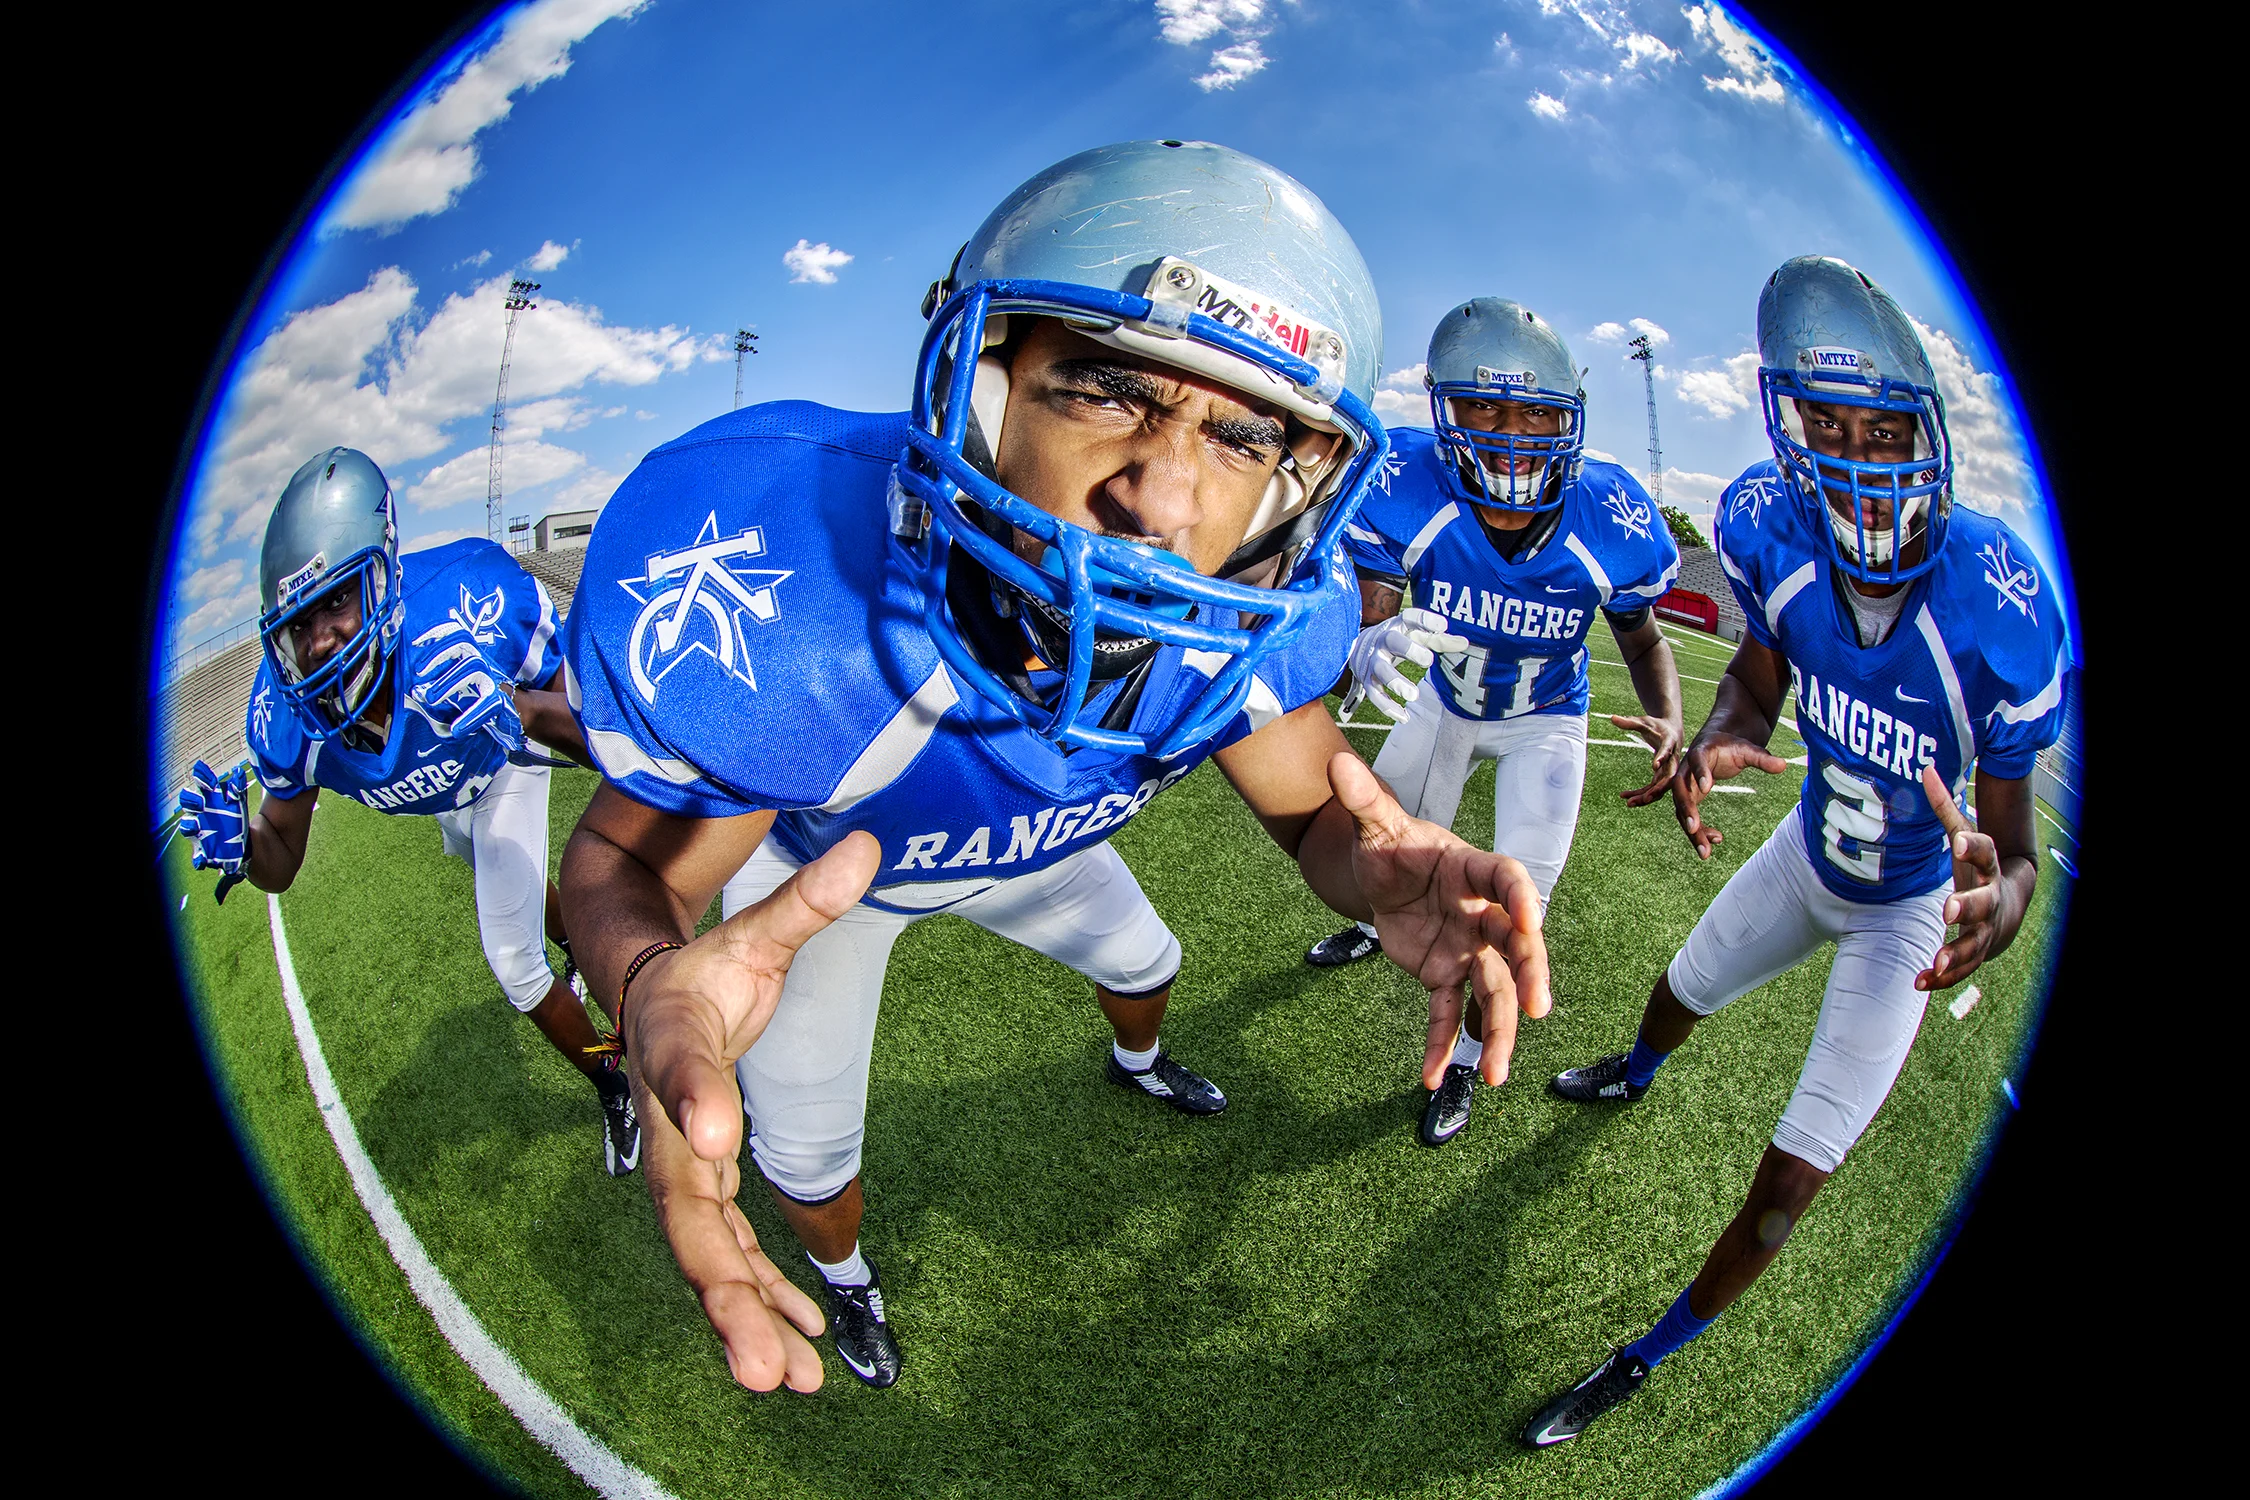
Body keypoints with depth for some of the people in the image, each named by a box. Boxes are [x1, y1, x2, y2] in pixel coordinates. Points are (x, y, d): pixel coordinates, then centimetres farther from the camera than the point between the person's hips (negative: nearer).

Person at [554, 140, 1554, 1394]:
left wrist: (1379, 869, -46)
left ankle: (1138, 1058, 69)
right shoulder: (753, 585, -46)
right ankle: (843, 1273, 54)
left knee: (1144, 960, 28)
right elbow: (629, 859, -33)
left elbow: (1310, 798, -19)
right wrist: (651, 983, -59)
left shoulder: (1247, 617, -35)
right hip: (811, 865, -3)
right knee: (805, 1150, 13)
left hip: (1027, 850, 4)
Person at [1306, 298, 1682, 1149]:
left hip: (1545, 722, -1)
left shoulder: (1611, 521, -30)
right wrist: (1364, 649, -63)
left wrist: (1666, 722, -33)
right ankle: (1380, 925, 59)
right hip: (1448, 702, 1)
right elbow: (1360, 615, -37)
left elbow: (1643, 640, -12)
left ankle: (1464, 1061, 24)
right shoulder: (1404, 491, -33)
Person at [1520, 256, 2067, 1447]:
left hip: (1908, 910, -4)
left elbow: (2015, 846, -28)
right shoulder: (1775, 530, -26)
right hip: (1811, 849, 4)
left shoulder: (1998, 610, -36)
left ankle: (1652, 1353, 25)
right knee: (1684, 988, 30)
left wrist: (1995, 901, -53)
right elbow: (1758, 679, -10)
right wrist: (1723, 737, -35)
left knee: (1789, 1183, -1)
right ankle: (1635, 1077, 70)